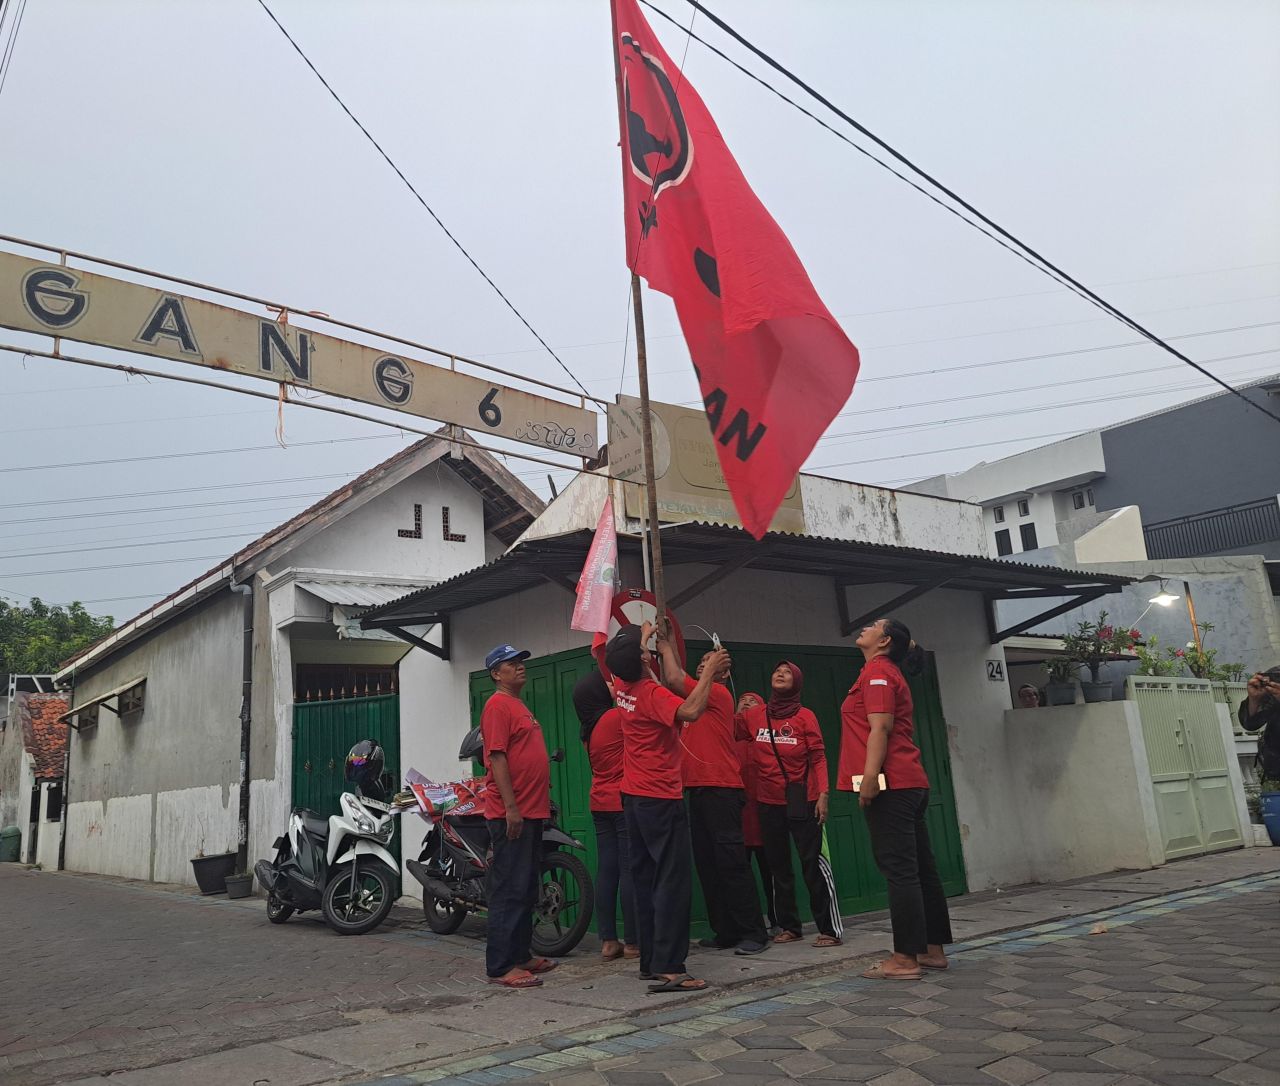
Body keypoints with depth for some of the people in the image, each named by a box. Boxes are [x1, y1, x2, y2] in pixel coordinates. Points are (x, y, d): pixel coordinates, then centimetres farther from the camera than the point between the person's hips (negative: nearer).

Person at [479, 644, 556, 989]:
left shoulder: (519, 706, 19)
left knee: (527, 890, 15)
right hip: (511, 814, -10)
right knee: (510, 891, -7)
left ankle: (521, 955, 25)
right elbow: (496, 757, -19)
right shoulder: (497, 705, -11)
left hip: (531, 812, 10)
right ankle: (500, 967, -1)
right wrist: (511, 808, -23)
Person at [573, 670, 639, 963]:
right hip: (624, 803, -7)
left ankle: (608, 941, 9)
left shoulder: (588, 729, 11)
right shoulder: (616, 717, -12)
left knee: (606, 871, 7)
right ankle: (632, 942, 1)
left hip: (599, 805, 8)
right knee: (629, 870, -3)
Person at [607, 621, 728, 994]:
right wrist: (709, 671, -27)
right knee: (672, 881, -7)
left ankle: (649, 961, 18)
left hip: (634, 798, 9)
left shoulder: (623, 687, 5)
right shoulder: (652, 693, -19)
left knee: (646, 879, 12)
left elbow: (624, 662, 29)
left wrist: (646, 636, 37)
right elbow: (689, 711, -37)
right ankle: (668, 969, -9)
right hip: (661, 799, -9)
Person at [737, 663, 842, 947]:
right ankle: (790, 926, 21)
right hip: (769, 803, 4)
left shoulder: (805, 716, -3)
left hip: (802, 800, -4)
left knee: (814, 862, -3)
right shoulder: (754, 714, 5)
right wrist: (738, 711, -5)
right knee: (778, 865, 11)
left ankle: (831, 928, 3)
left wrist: (823, 794, -12)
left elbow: (818, 758, -4)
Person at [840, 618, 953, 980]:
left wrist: (870, 777, -24)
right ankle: (933, 949, 18)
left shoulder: (877, 671, -6)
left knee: (899, 871, -8)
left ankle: (905, 958, -4)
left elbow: (880, 727, -17)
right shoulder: (890, 674, 23)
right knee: (920, 869, 11)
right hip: (909, 782, 10)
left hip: (889, 785, -10)